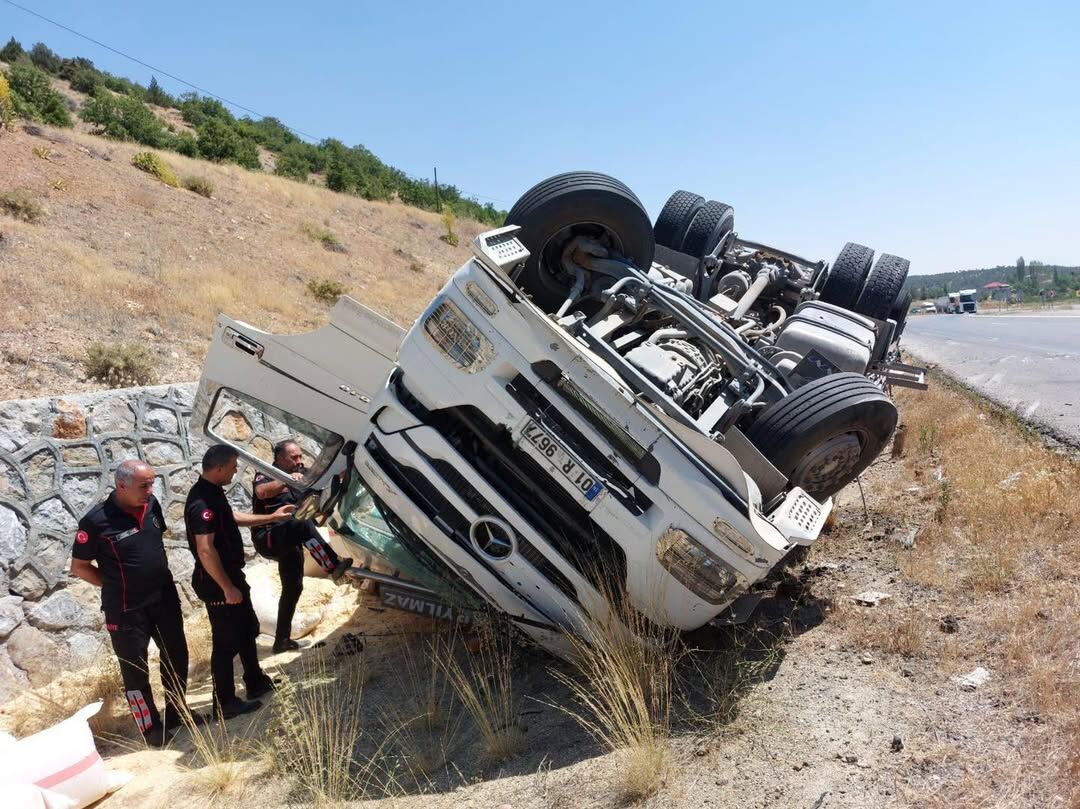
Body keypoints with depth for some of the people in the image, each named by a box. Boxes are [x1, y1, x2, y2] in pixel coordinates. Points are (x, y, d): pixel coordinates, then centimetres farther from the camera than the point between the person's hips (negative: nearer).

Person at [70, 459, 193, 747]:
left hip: (164, 598, 6)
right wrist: (116, 585, -5)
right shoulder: (97, 521, -20)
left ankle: (177, 712, 37)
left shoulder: (151, 504, -3)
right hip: (126, 609, -6)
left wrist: (158, 577, 10)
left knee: (176, 657, 17)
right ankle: (151, 726, 25)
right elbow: (79, 566, -8)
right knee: (135, 669, 9)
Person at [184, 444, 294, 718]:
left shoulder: (213, 492, 6)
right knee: (226, 642, 2)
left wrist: (272, 517, 25)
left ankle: (256, 682, 37)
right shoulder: (203, 502, -27)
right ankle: (225, 704, 16)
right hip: (218, 584, -10)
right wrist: (227, 588, -25)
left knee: (248, 629, 22)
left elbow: (233, 517, 24)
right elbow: (205, 551, -30)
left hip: (231, 576, 10)